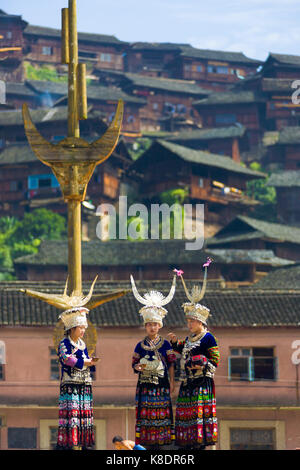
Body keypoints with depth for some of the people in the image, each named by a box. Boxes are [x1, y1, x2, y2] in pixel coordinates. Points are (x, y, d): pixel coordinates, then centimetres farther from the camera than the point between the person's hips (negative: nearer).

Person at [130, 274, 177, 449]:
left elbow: (171, 364, 5)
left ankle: (160, 442, 0)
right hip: (145, 383, 1)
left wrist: (172, 382, 0)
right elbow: (134, 364, 10)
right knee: (146, 413, -2)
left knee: (161, 413, -4)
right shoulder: (140, 346, 8)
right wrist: (138, 367, -13)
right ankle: (149, 443, 1)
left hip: (161, 383, -1)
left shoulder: (165, 344, 3)